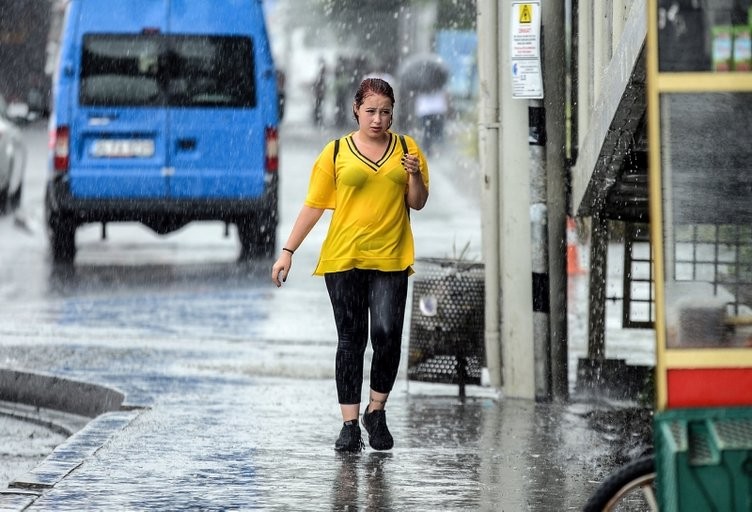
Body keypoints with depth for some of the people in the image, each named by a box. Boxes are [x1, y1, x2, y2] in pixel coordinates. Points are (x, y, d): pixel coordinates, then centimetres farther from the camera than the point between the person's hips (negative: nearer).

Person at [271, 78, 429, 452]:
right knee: (350, 339, 0)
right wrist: (288, 251, 1)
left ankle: (376, 410, 8)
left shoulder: (407, 148, 9)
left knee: (387, 333, -13)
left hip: (390, 258, 0)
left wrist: (415, 176, -11)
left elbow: (418, 203, 10)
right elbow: (314, 205, 6)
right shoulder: (336, 152, 5)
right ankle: (350, 425, 4)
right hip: (343, 259, 0)